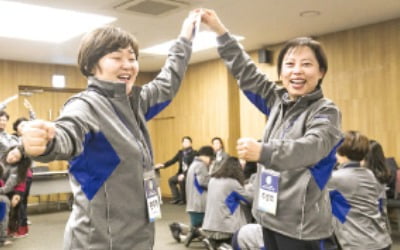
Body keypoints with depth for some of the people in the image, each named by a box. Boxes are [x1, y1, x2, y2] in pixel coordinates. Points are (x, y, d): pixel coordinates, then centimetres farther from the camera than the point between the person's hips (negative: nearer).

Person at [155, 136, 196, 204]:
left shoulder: (194, 153, -12)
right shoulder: (180, 152, 7)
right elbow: (173, 160, 3)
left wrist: (184, 174, -29)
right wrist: (163, 165, -14)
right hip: (182, 173, 7)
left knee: (181, 180, -26)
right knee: (171, 180, -1)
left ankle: (183, 199, -6)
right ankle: (177, 198, 7)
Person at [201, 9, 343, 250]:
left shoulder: (326, 111, -10)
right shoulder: (278, 100, 8)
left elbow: (311, 148, -28)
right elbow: (247, 72, 14)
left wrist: (263, 152, -45)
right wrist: (220, 30, 11)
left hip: (302, 224, -6)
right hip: (271, 216, 6)